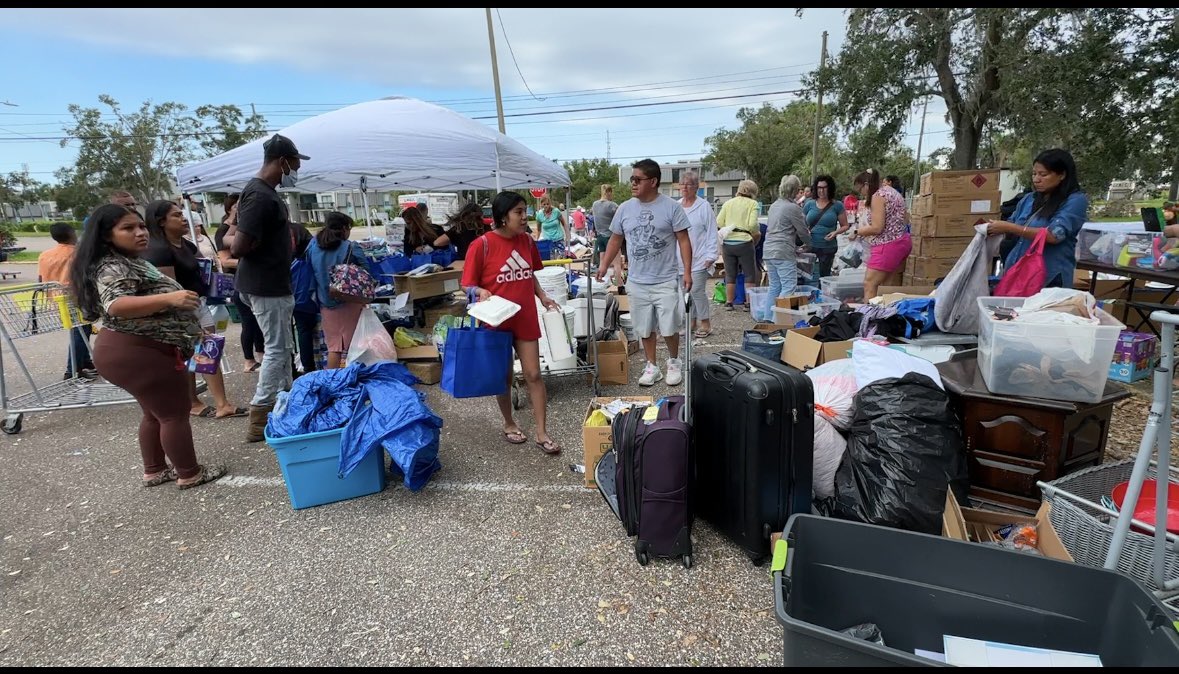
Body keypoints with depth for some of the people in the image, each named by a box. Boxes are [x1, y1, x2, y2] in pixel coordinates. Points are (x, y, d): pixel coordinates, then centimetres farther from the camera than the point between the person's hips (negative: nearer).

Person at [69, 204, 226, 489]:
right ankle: (190, 474, 10)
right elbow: (116, 305, -36)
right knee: (176, 413, -1)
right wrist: (168, 298, -47)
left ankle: (154, 471, 31)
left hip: (140, 349, 11)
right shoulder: (112, 267, -18)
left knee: (157, 413, 19)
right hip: (136, 353, -11)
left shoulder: (132, 262, 14)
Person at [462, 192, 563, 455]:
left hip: (526, 319, 4)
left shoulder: (527, 241, 2)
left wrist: (543, 297, 2)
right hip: (497, 321, -3)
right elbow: (468, 285, -9)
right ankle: (509, 424, 34)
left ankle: (542, 433, 12)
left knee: (533, 374, 3)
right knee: (504, 376, 13)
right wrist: (482, 292, -30)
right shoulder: (482, 245, -15)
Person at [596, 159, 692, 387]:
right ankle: (651, 367, 27)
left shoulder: (671, 207, -6)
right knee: (645, 328, 11)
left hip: (666, 281, -3)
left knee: (669, 327, 4)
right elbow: (615, 240, 13)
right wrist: (604, 265, 5)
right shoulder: (625, 209, 4)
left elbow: (683, 240, -6)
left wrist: (687, 271, -12)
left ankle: (674, 363, 29)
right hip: (637, 282, 3)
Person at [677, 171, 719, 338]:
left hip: (698, 258, -5)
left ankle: (706, 323, 6)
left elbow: (712, 233, -5)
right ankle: (692, 322, 21)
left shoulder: (704, 206, -4)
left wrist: (711, 256, -10)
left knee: (697, 290, -7)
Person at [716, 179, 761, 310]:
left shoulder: (728, 203, 10)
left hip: (727, 242, 3)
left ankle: (729, 302, 17)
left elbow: (718, 222, 3)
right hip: (744, 242, -3)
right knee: (750, 274, 10)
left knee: (730, 274, 13)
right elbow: (752, 225, -11)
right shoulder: (752, 203, 0)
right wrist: (757, 233, 9)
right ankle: (749, 303, 10)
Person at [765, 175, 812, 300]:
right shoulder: (793, 208, -9)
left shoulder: (774, 205, 16)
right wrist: (808, 235, 20)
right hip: (784, 253, -9)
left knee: (774, 287, 13)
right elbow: (803, 233, -3)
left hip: (769, 251, 9)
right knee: (789, 287, -8)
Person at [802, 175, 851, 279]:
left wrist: (836, 232, -14)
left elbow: (845, 226, 6)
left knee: (824, 275, 8)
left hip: (828, 247, -1)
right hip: (810, 245, 1)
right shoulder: (809, 204, 6)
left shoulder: (837, 205, 2)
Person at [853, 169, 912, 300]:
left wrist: (859, 231, -1)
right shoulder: (891, 191, 17)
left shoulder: (877, 196, -12)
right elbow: (905, 219, 20)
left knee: (869, 285, -9)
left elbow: (877, 228, -19)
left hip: (888, 245, -10)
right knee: (891, 287, 10)